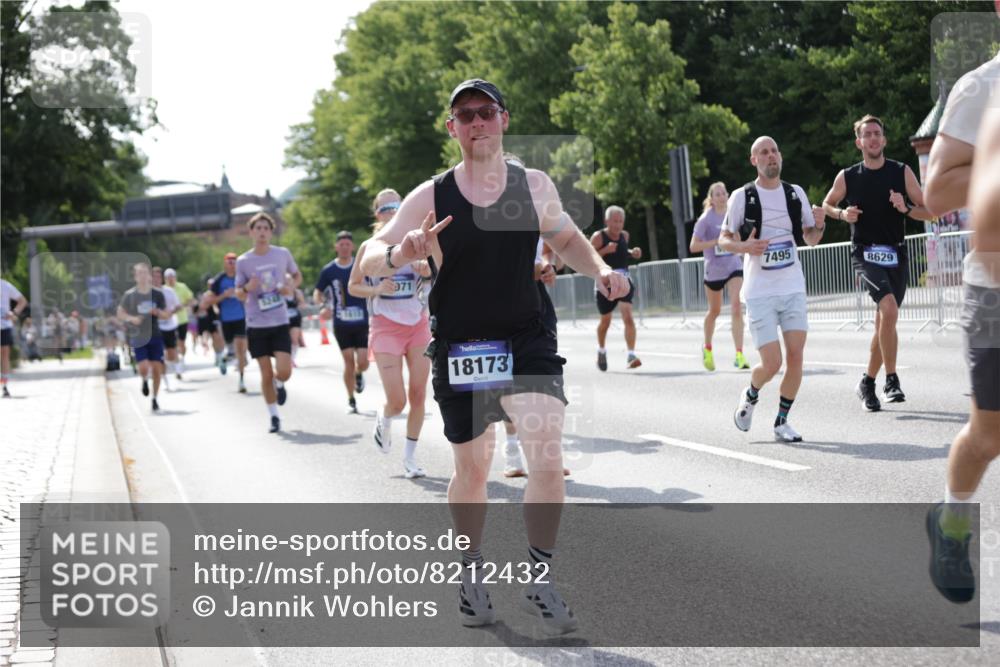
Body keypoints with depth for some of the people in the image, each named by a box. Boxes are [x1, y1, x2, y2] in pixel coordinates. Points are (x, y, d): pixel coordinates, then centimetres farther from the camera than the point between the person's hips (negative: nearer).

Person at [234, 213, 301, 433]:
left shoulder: (283, 254, 0)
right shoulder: (243, 261, -1)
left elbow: (297, 275, 16)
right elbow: (239, 295, 5)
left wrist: (291, 288, -6)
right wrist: (247, 288, -18)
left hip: (280, 323, 0)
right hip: (256, 324, 0)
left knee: (284, 371, -11)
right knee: (266, 374, 1)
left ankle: (279, 384, 26)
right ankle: (274, 416, 16)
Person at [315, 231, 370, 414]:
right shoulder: (329, 270, 1)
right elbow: (316, 295, 7)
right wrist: (321, 299, -14)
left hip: (362, 322, 0)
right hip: (341, 324, 0)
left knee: (362, 362, -7)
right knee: (349, 362, -3)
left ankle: (359, 375, 30)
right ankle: (351, 401, 12)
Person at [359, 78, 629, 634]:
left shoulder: (535, 186, -1)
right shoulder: (430, 198, -7)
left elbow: (567, 239, 17)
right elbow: (369, 260, -8)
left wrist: (600, 269, -4)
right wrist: (400, 255, -32)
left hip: (527, 341, 0)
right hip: (459, 348, 0)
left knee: (548, 456, -18)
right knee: (472, 467, 13)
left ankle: (540, 581, 0)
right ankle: (472, 572, 38)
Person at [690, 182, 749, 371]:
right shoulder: (706, 219, -10)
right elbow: (693, 246, -16)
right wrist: (717, 241, -23)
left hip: (734, 267, 2)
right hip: (713, 270, -2)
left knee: (736, 306, -17)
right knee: (714, 311, 14)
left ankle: (739, 355, -20)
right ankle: (707, 348, 41)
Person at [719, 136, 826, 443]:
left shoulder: (795, 193, 9)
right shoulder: (742, 196, -2)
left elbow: (810, 239, 16)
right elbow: (724, 239, 4)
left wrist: (819, 225, -7)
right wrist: (744, 247, -17)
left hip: (793, 288, 3)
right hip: (760, 291, -3)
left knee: (795, 356, -5)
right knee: (772, 363, -8)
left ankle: (782, 421, 10)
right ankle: (751, 395, 25)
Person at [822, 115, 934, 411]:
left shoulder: (902, 172, 2)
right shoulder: (847, 177, 1)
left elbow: (929, 212, 4)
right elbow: (827, 204, 17)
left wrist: (905, 209, -16)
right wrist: (843, 214, -4)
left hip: (896, 255, 3)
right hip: (865, 253, -3)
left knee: (885, 322, 8)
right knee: (889, 308, -26)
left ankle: (868, 383, 26)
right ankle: (891, 379, -18)